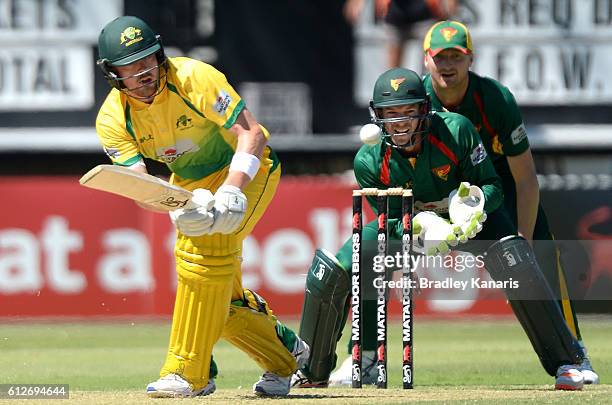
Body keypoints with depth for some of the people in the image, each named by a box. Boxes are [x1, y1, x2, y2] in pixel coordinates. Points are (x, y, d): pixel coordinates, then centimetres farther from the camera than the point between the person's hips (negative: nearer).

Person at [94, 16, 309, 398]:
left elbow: (252, 133, -29)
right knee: (220, 295, 5)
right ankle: (285, 352, 31)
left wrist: (230, 193, -43)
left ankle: (188, 373, -25)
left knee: (206, 246, -28)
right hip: (189, 181, 6)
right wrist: (179, 206, -46)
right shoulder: (113, 119, -16)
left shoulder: (193, 78, -28)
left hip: (246, 169, -6)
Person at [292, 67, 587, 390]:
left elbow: (492, 185, -20)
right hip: (407, 222, 2)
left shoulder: (456, 130, -28)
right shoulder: (369, 161, -23)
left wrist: (473, 205, -43)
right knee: (330, 273, -13)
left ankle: (565, 362, -20)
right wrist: (422, 227, -40)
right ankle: (312, 372, 8)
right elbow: (392, 221, -18)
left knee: (515, 262, -31)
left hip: (464, 216, -2)